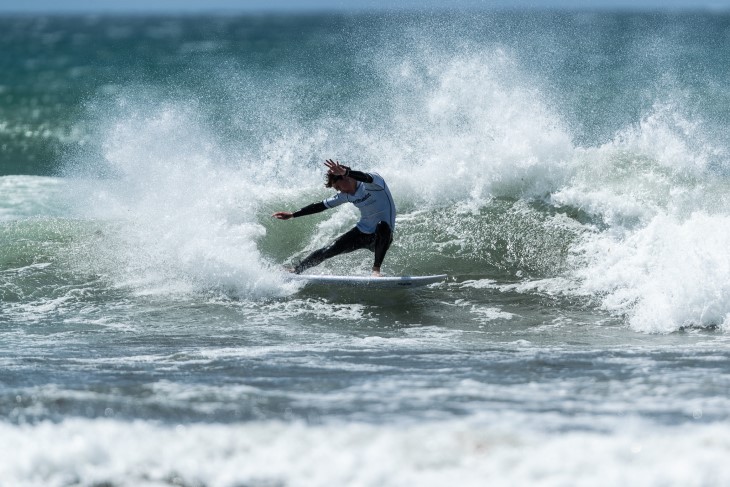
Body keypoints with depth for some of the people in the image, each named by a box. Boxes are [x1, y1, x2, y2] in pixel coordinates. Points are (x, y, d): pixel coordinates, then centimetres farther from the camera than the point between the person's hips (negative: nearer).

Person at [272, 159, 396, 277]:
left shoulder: (374, 181, -16)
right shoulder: (346, 195, 4)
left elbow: (366, 178, -41)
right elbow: (322, 206, 11)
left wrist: (344, 172, -58)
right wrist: (292, 215, 11)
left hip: (382, 236, -6)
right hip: (362, 232, 6)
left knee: (382, 226, -40)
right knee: (328, 251, -1)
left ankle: (376, 269, -32)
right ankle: (295, 271, 14)